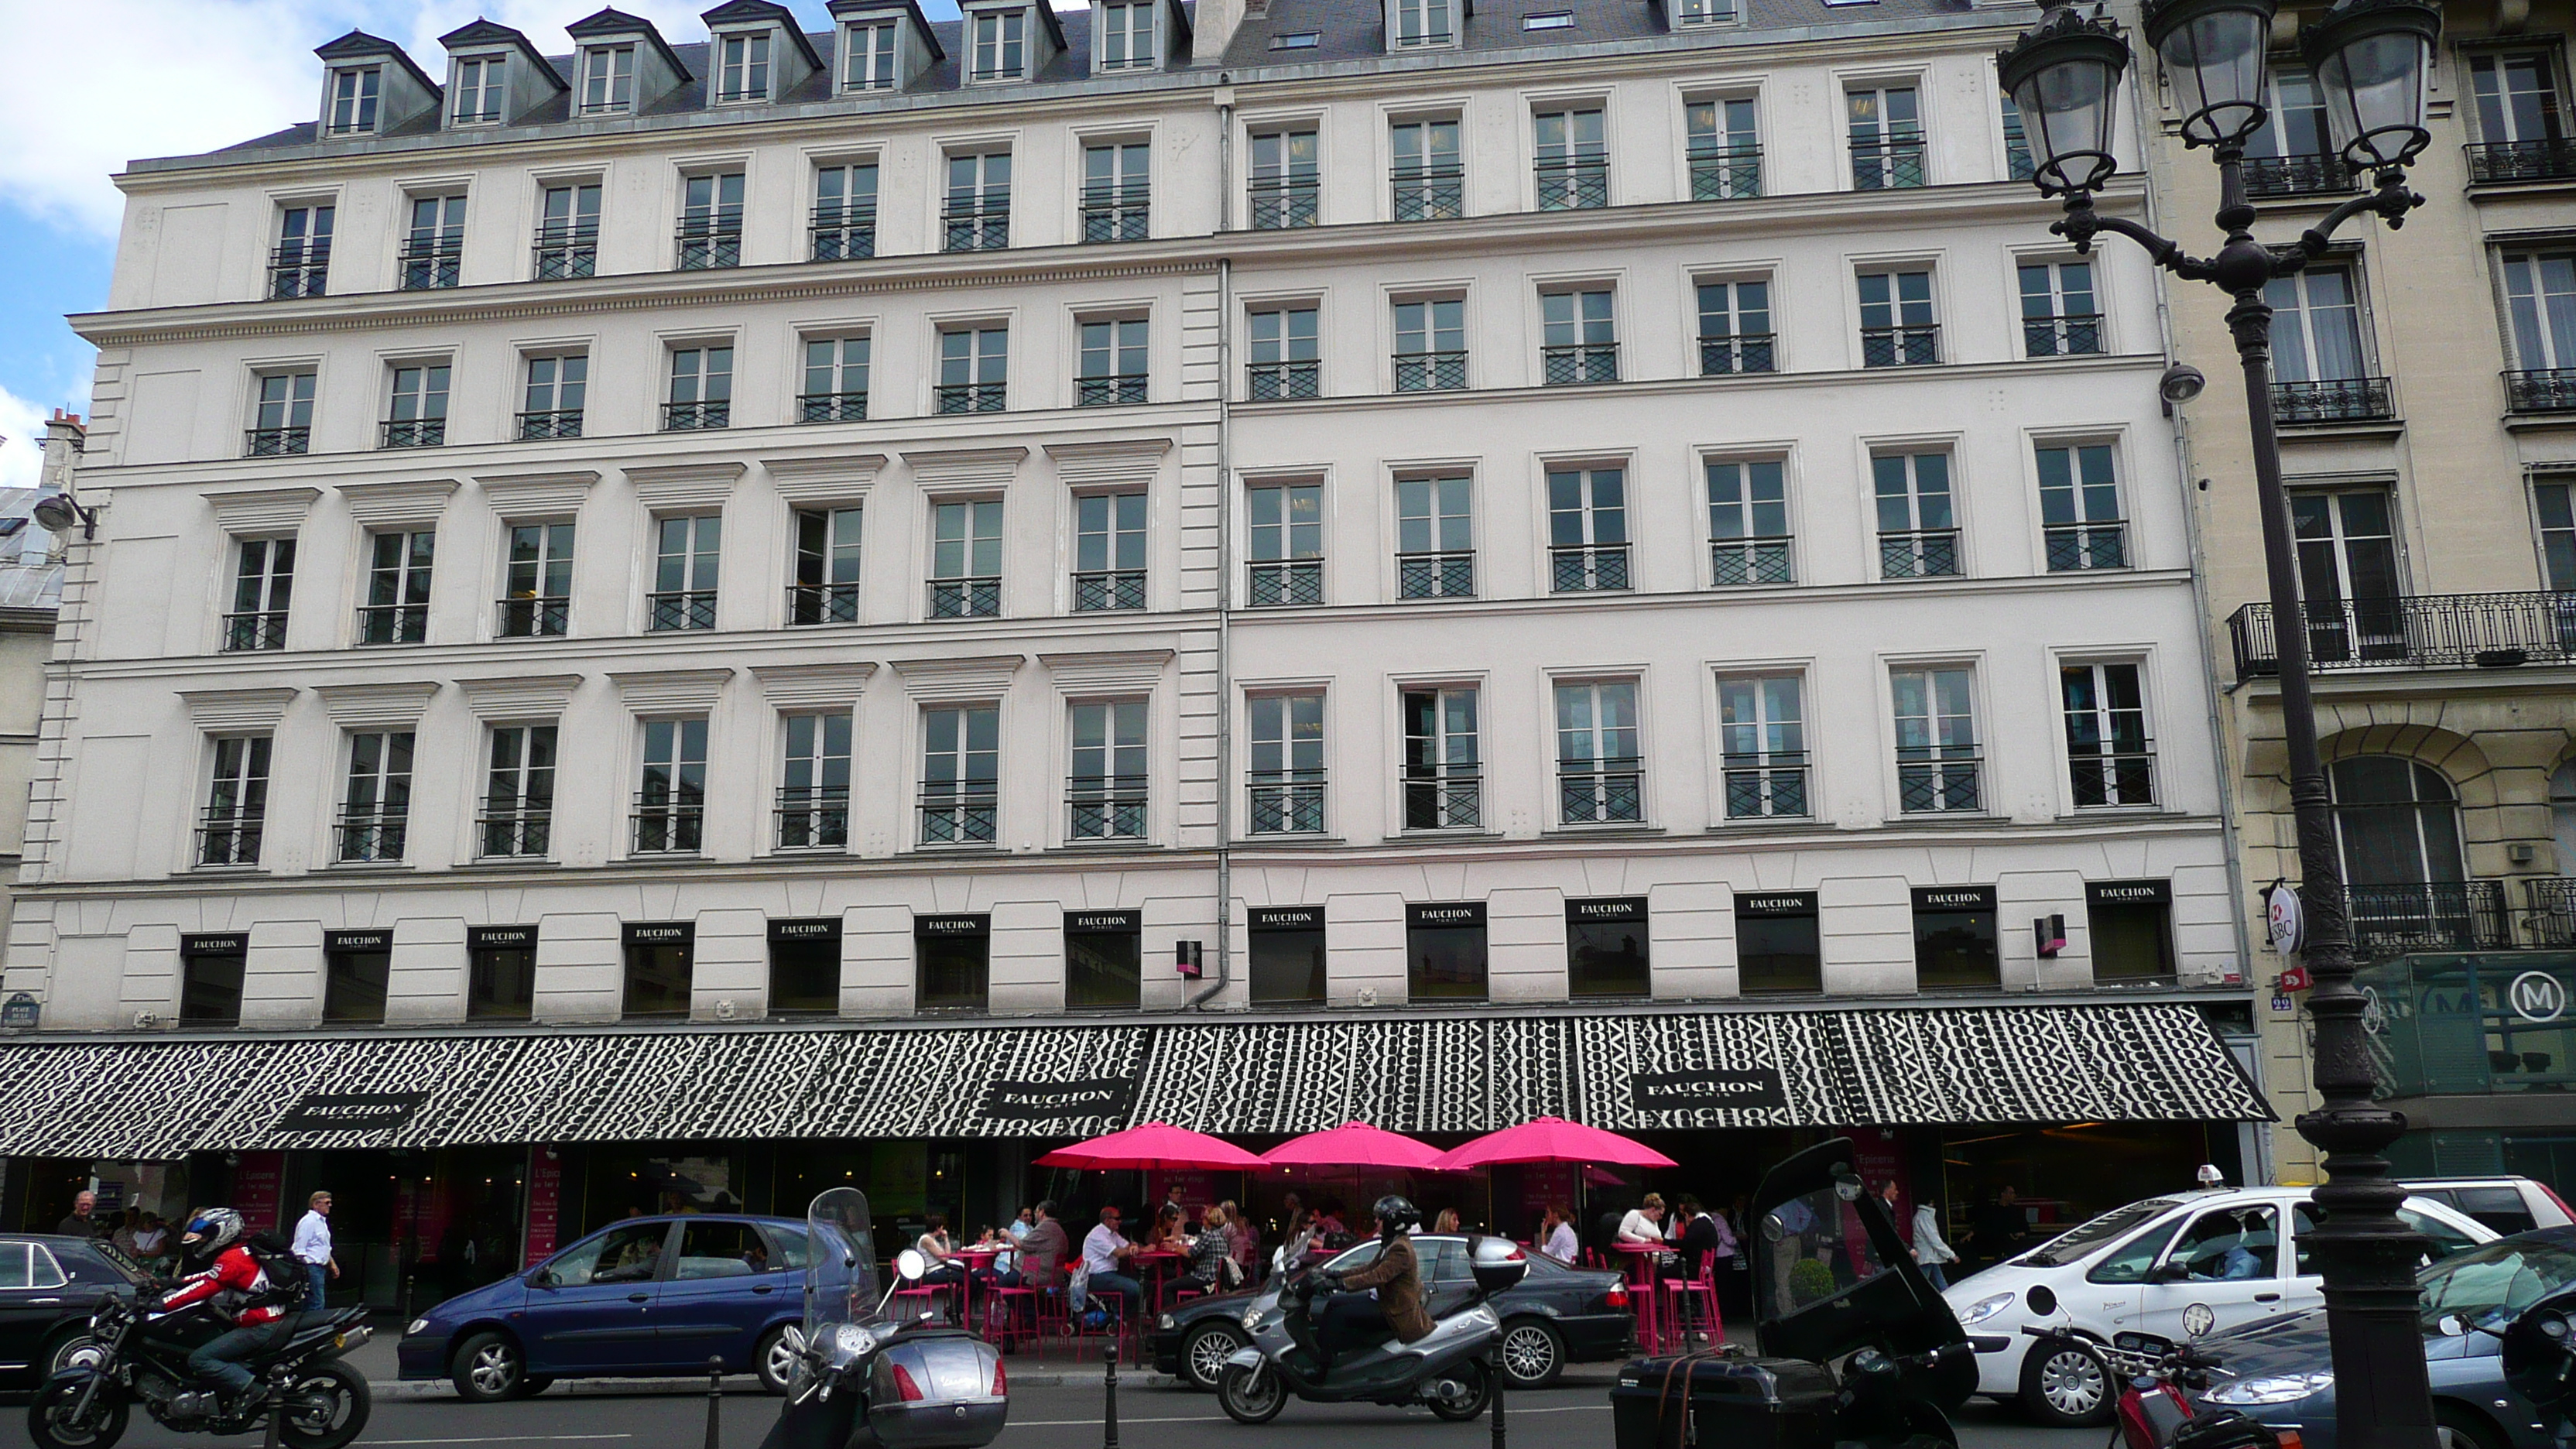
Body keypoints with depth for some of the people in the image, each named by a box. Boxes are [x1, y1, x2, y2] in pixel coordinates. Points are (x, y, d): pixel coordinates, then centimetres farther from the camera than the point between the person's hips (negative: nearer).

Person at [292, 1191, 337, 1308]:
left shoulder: (322, 1221, 18)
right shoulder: (308, 1221, -12)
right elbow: (300, 1250, -17)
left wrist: (332, 1264, 24)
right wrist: (304, 1270, -21)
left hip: (321, 1267, 10)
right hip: (312, 1267, -10)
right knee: (317, 1303, -12)